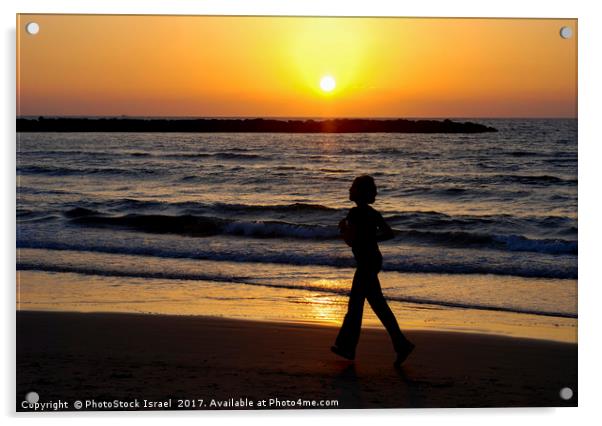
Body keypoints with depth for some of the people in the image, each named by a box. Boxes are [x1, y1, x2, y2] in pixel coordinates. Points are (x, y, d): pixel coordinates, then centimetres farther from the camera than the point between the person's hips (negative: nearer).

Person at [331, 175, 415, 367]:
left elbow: (350, 240, -18)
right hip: (373, 259, 9)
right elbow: (389, 233, 11)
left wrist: (343, 227, -1)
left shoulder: (355, 213, -16)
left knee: (378, 305, -4)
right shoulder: (372, 213, 10)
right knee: (354, 304, 13)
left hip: (366, 263, -9)